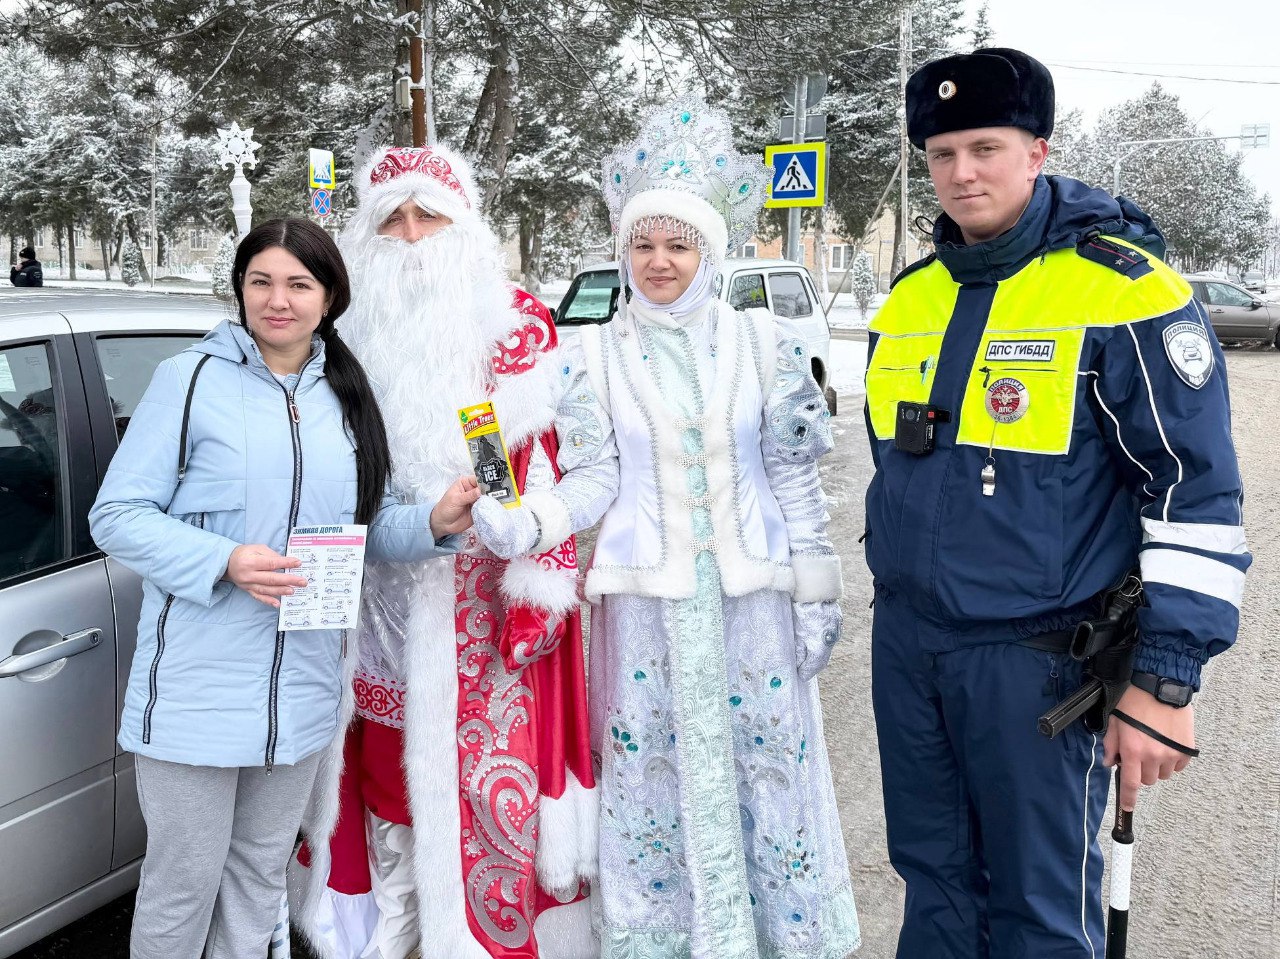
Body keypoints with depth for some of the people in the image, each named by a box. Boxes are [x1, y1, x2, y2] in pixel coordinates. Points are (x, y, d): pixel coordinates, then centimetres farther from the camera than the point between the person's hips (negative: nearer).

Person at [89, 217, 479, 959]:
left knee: (261, 874, 19)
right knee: (184, 882, 6)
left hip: (301, 691, 5)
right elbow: (117, 515, -9)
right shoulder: (193, 379, -6)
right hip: (198, 691, -4)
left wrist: (435, 524, -6)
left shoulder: (347, 396, 9)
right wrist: (225, 562, -22)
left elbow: (369, 528, 14)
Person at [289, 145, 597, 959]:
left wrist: (539, 590, -14)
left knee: (485, 766, 1)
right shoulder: (355, 329, 10)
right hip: (381, 594, 4)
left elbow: (542, 465, -8)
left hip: (476, 604, -4)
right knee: (388, 768, 12)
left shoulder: (514, 323, -3)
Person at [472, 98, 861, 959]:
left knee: (767, 773, 8)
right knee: (653, 781, 8)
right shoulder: (595, 357, 1)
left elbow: (795, 478, 2)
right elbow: (594, 479, -2)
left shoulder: (766, 344, 0)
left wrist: (818, 594, 1)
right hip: (646, 599, 0)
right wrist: (524, 526, -21)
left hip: (750, 594, 0)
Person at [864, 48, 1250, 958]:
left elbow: (1195, 493, -13)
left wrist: (1165, 680, -15)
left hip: (1035, 657, -6)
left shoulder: (1123, 289, -12)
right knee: (934, 882, 17)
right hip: (906, 645, 6)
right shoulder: (907, 299, 8)